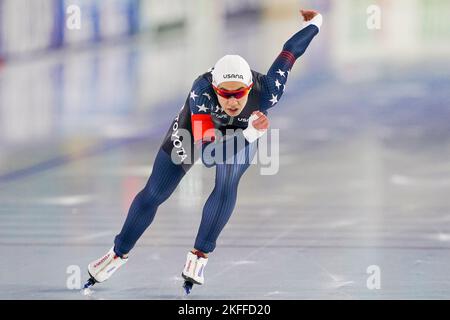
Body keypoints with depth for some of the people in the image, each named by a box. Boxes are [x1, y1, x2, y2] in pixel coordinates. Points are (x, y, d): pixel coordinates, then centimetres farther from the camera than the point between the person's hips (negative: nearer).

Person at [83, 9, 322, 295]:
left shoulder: (266, 93, -40)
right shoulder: (202, 91, -46)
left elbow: (289, 52, -23)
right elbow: (205, 147, -51)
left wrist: (314, 23, -3)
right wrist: (250, 134, -65)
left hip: (245, 132, 1)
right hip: (198, 124, -1)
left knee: (227, 184, -28)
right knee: (154, 193, 3)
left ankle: (200, 255, -10)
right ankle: (119, 253, 26)